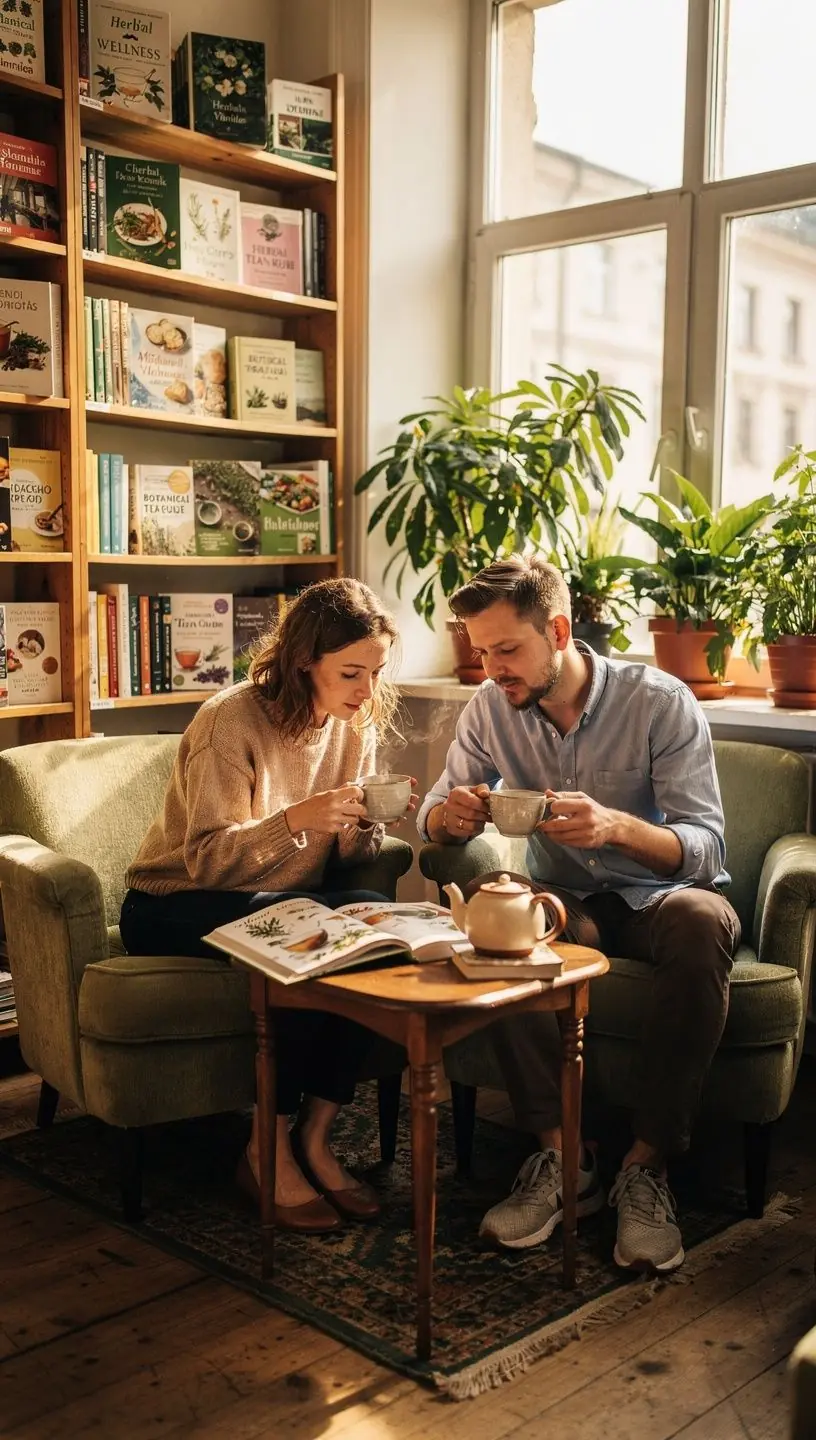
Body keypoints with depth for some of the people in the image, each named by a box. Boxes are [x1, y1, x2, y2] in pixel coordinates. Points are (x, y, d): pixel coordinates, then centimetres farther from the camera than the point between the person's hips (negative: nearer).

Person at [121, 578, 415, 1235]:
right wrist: (295, 818, -37)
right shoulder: (232, 720, -19)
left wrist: (369, 821, -22)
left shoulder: (357, 725, 0)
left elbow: (344, 858, 1)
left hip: (283, 902, 6)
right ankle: (269, 1150, -17)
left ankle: (314, 1135, -16)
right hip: (174, 907, -5)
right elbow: (205, 860, -23)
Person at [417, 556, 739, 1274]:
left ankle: (647, 1165, -26)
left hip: (662, 893, -2)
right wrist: (449, 815, -25)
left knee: (701, 920, -38)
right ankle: (561, 1156, -22)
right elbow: (435, 817, 2)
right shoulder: (490, 709, -4)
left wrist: (616, 825, -42)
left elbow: (706, 847, -21)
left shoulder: (660, 702, -16)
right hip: (570, 899, 3)